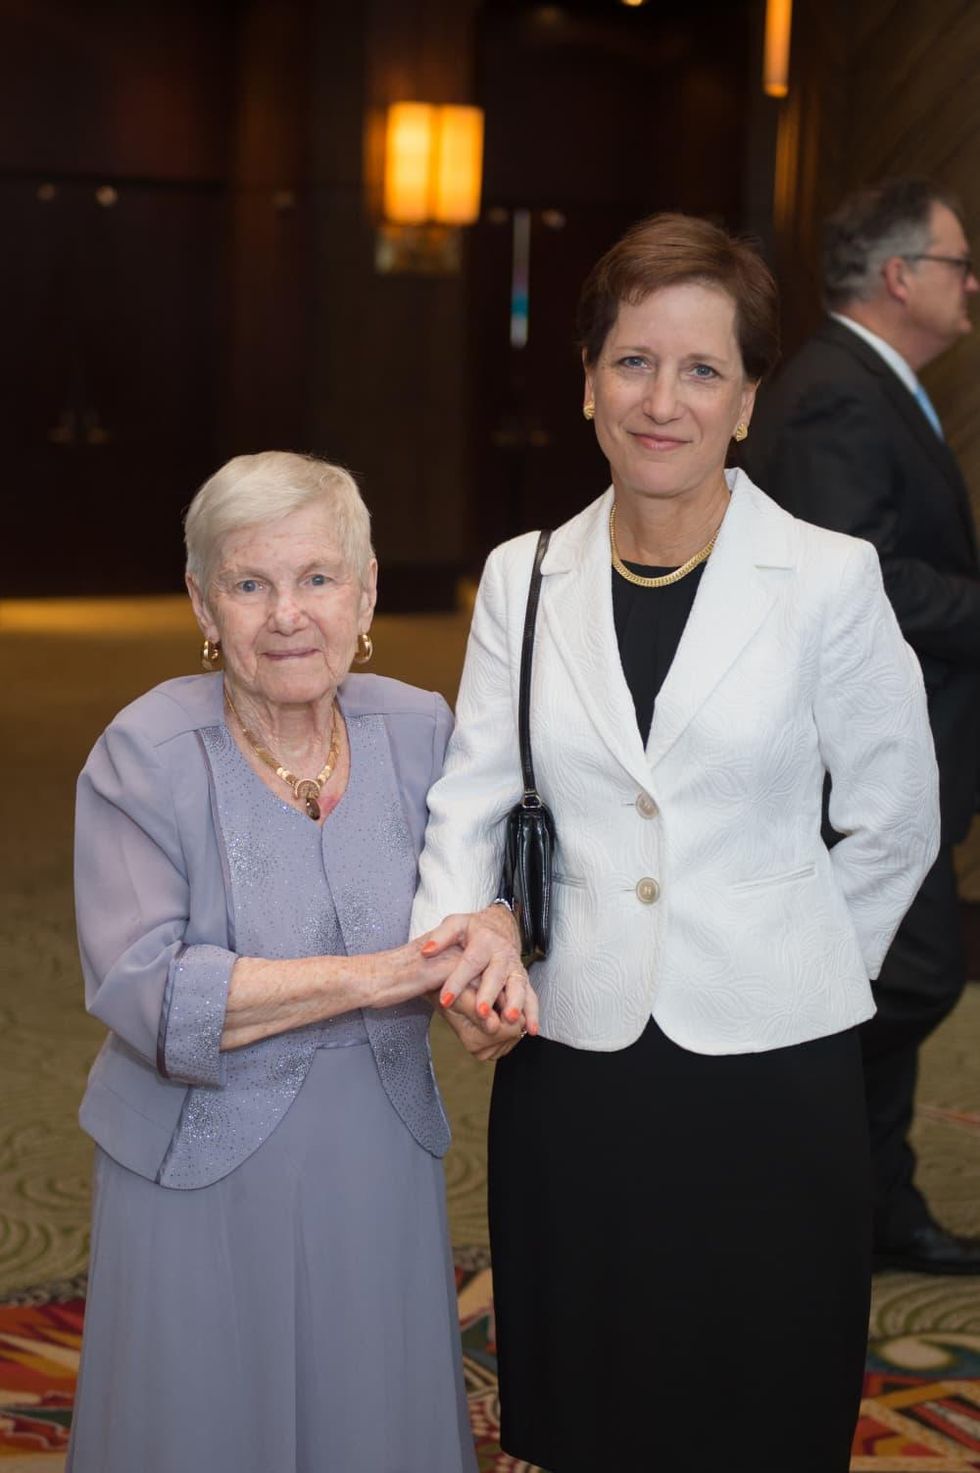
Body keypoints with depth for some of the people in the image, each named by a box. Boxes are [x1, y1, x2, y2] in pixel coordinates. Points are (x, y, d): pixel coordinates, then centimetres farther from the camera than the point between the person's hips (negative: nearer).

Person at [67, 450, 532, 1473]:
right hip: (206, 1176, -3)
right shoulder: (145, 755, -14)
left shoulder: (418, 726, -1)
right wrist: (376, 976, -26)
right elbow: (145, 993, -21)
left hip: (382, 1160, 4)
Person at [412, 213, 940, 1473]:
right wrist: (461, 927, -15)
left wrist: (776, 973, 6)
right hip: (570, 1073, 2)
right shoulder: (525, 578, 4)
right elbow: (472, 799, 4)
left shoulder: (829, 579, -5)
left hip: (770, 1077, -2)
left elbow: (894, 826, 3)